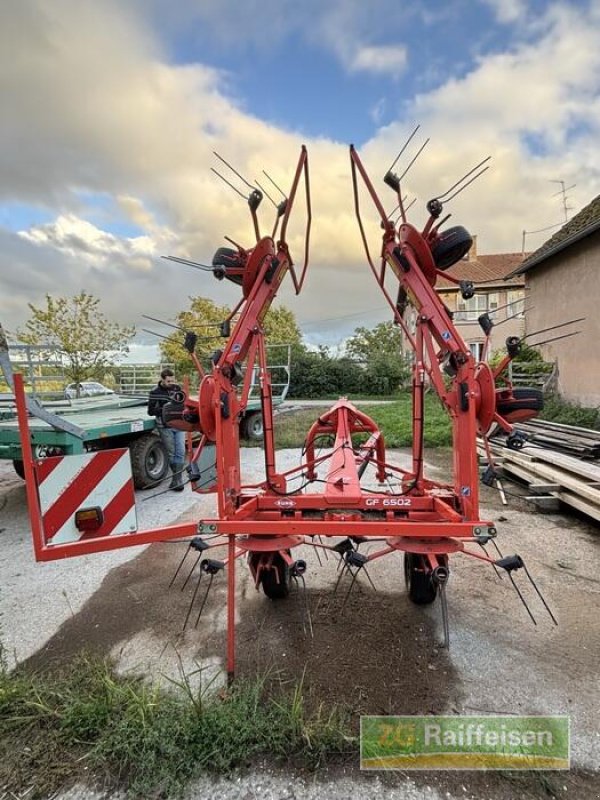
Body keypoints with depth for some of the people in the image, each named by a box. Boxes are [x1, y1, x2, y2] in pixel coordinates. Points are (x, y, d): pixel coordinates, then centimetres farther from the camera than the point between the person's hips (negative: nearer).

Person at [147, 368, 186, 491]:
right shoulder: (155, 392, -6)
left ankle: (176, 480, 2)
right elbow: (151, 411, -6)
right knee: (171, 453, 2)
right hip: (165, 427, -3)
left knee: (180, 452, -4)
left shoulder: (177, 388, 3)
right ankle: (178, 478, 16)